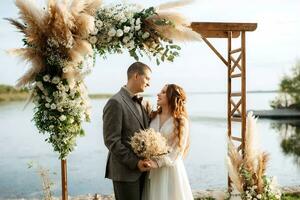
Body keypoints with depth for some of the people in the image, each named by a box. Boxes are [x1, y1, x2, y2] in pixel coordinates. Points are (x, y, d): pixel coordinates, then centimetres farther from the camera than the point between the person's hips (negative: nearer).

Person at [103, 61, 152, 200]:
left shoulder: (138, 102, 12)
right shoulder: (115, 103, -14)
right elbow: (111, 141, -17)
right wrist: (134, 162, -18)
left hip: (141, 168, 8)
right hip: (125, 171, -8)